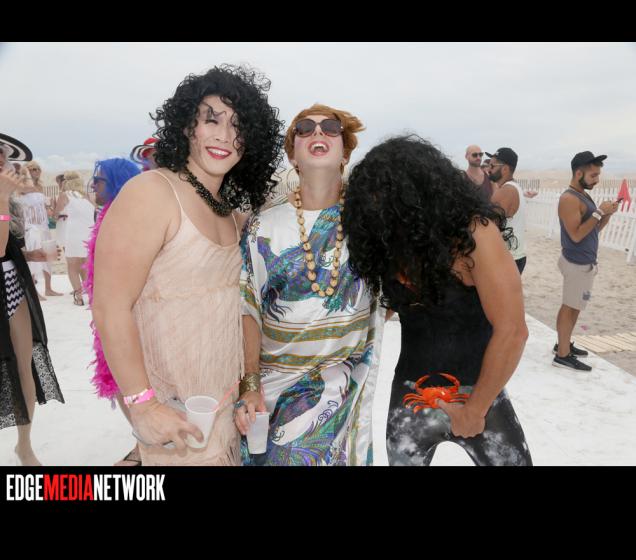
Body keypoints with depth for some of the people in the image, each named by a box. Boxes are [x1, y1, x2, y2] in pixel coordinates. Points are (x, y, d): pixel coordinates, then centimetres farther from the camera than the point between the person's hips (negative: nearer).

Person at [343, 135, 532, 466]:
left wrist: (475, 409, -11)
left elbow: (511, 331, -18)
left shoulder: (474, 233, -19)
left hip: (481, 393, -3)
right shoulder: (389, 244, -5)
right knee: (402, 459, 19)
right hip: (410, 399, 4)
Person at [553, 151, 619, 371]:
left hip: (585, 261, 9)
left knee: (574, 307, 16)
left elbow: (594, 229, 16)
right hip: (577, 263, -9)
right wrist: (599, 212, -20)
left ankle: (563, 344, 28)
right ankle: (562, 355, 4)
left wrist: (607, 214, 0)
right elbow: (576, 235, -24)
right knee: (570, 307, -3)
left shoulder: (583, 195, 13)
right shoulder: (569, 199, -18)